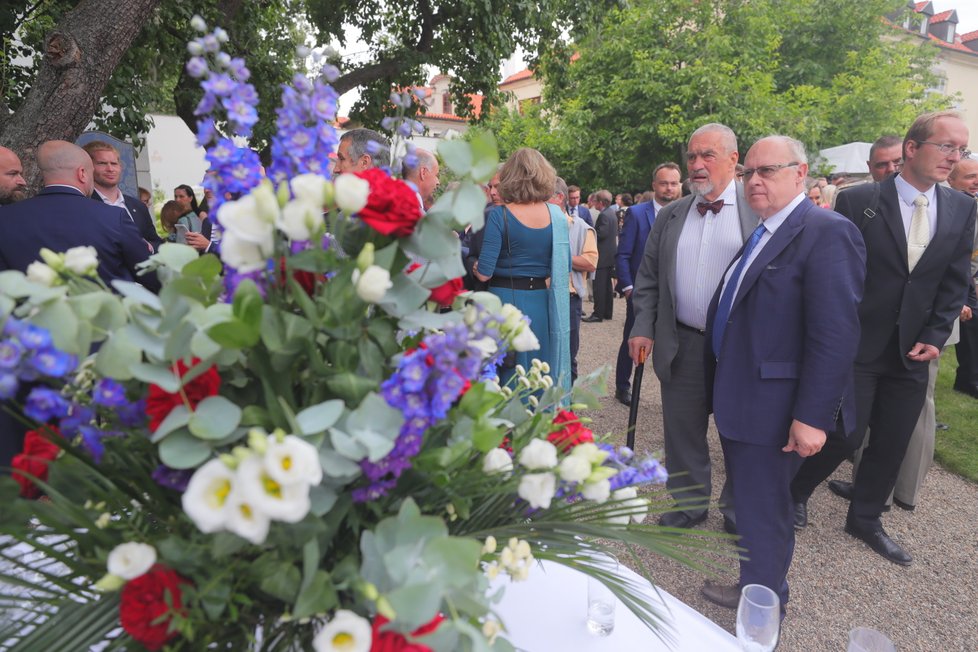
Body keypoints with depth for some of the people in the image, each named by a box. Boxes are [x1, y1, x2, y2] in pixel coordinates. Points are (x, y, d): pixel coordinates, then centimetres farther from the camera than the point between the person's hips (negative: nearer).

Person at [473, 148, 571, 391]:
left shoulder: (500, 215, -12)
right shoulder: (556, 214, 0)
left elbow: (484, 273, -14)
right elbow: (565, 268, 3)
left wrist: (473, 266, 7)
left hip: (507, 301, -3)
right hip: (544, 303, 4)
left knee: (507, 375, 10)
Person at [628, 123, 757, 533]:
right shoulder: (669, 216, 9)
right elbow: (648, 278, 10)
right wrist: (643, 328, 1)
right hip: (682, 345, 3)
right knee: (682, 433, 14)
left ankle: (739, 512, 34)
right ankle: (687, 505, 34)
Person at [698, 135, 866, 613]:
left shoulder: (828, 233, -15)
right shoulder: (756, 233, 11)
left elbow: (836, 335, -21)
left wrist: (813, 416, -22)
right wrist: (721, 387, 13)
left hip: (772, 408, -8)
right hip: (736, 399, 8)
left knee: (764, 511, 7)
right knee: (746, 501, 21)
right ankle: (752, 587, 42)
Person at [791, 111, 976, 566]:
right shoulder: (857, 201, -9)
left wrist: (935, 337, -3)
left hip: (912, 350, 5)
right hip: (856, 344, -5)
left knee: (892, 444, 12)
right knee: (846, 435, -2)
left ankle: (865, 519, 32)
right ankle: (795, 491, 25)